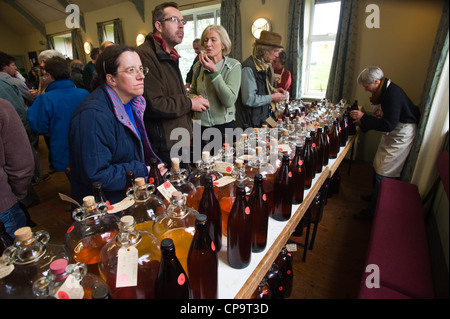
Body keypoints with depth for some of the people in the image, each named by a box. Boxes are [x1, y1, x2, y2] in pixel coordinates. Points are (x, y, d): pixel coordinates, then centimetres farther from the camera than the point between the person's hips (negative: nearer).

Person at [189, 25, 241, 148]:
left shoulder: (233, 66, -6)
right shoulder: (198, 66, 6)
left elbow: (229, 101, -18)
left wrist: (214, 71, -20)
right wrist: (195, 99, -5)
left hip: (224, 126, -3)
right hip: (201, 126, 4)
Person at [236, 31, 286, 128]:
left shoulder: (266, 66, 12)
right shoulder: (249, 68, -18)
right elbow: (249, 100, -24)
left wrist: (274, 91, 7)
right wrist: (272, 97, -15)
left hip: (266, 117, 9)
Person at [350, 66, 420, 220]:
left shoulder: (393, 94, -27)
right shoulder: (383, 90, 3)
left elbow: (389, 125, -30)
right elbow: (380, 117, 12)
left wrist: (363, 118, -25)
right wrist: (363, 122, -1)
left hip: (401, 135, -10)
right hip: (391, 132, 10)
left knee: (383, 173, -6)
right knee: (377, 166, 17)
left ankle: (373, 211, 4)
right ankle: (374, 195, 36)